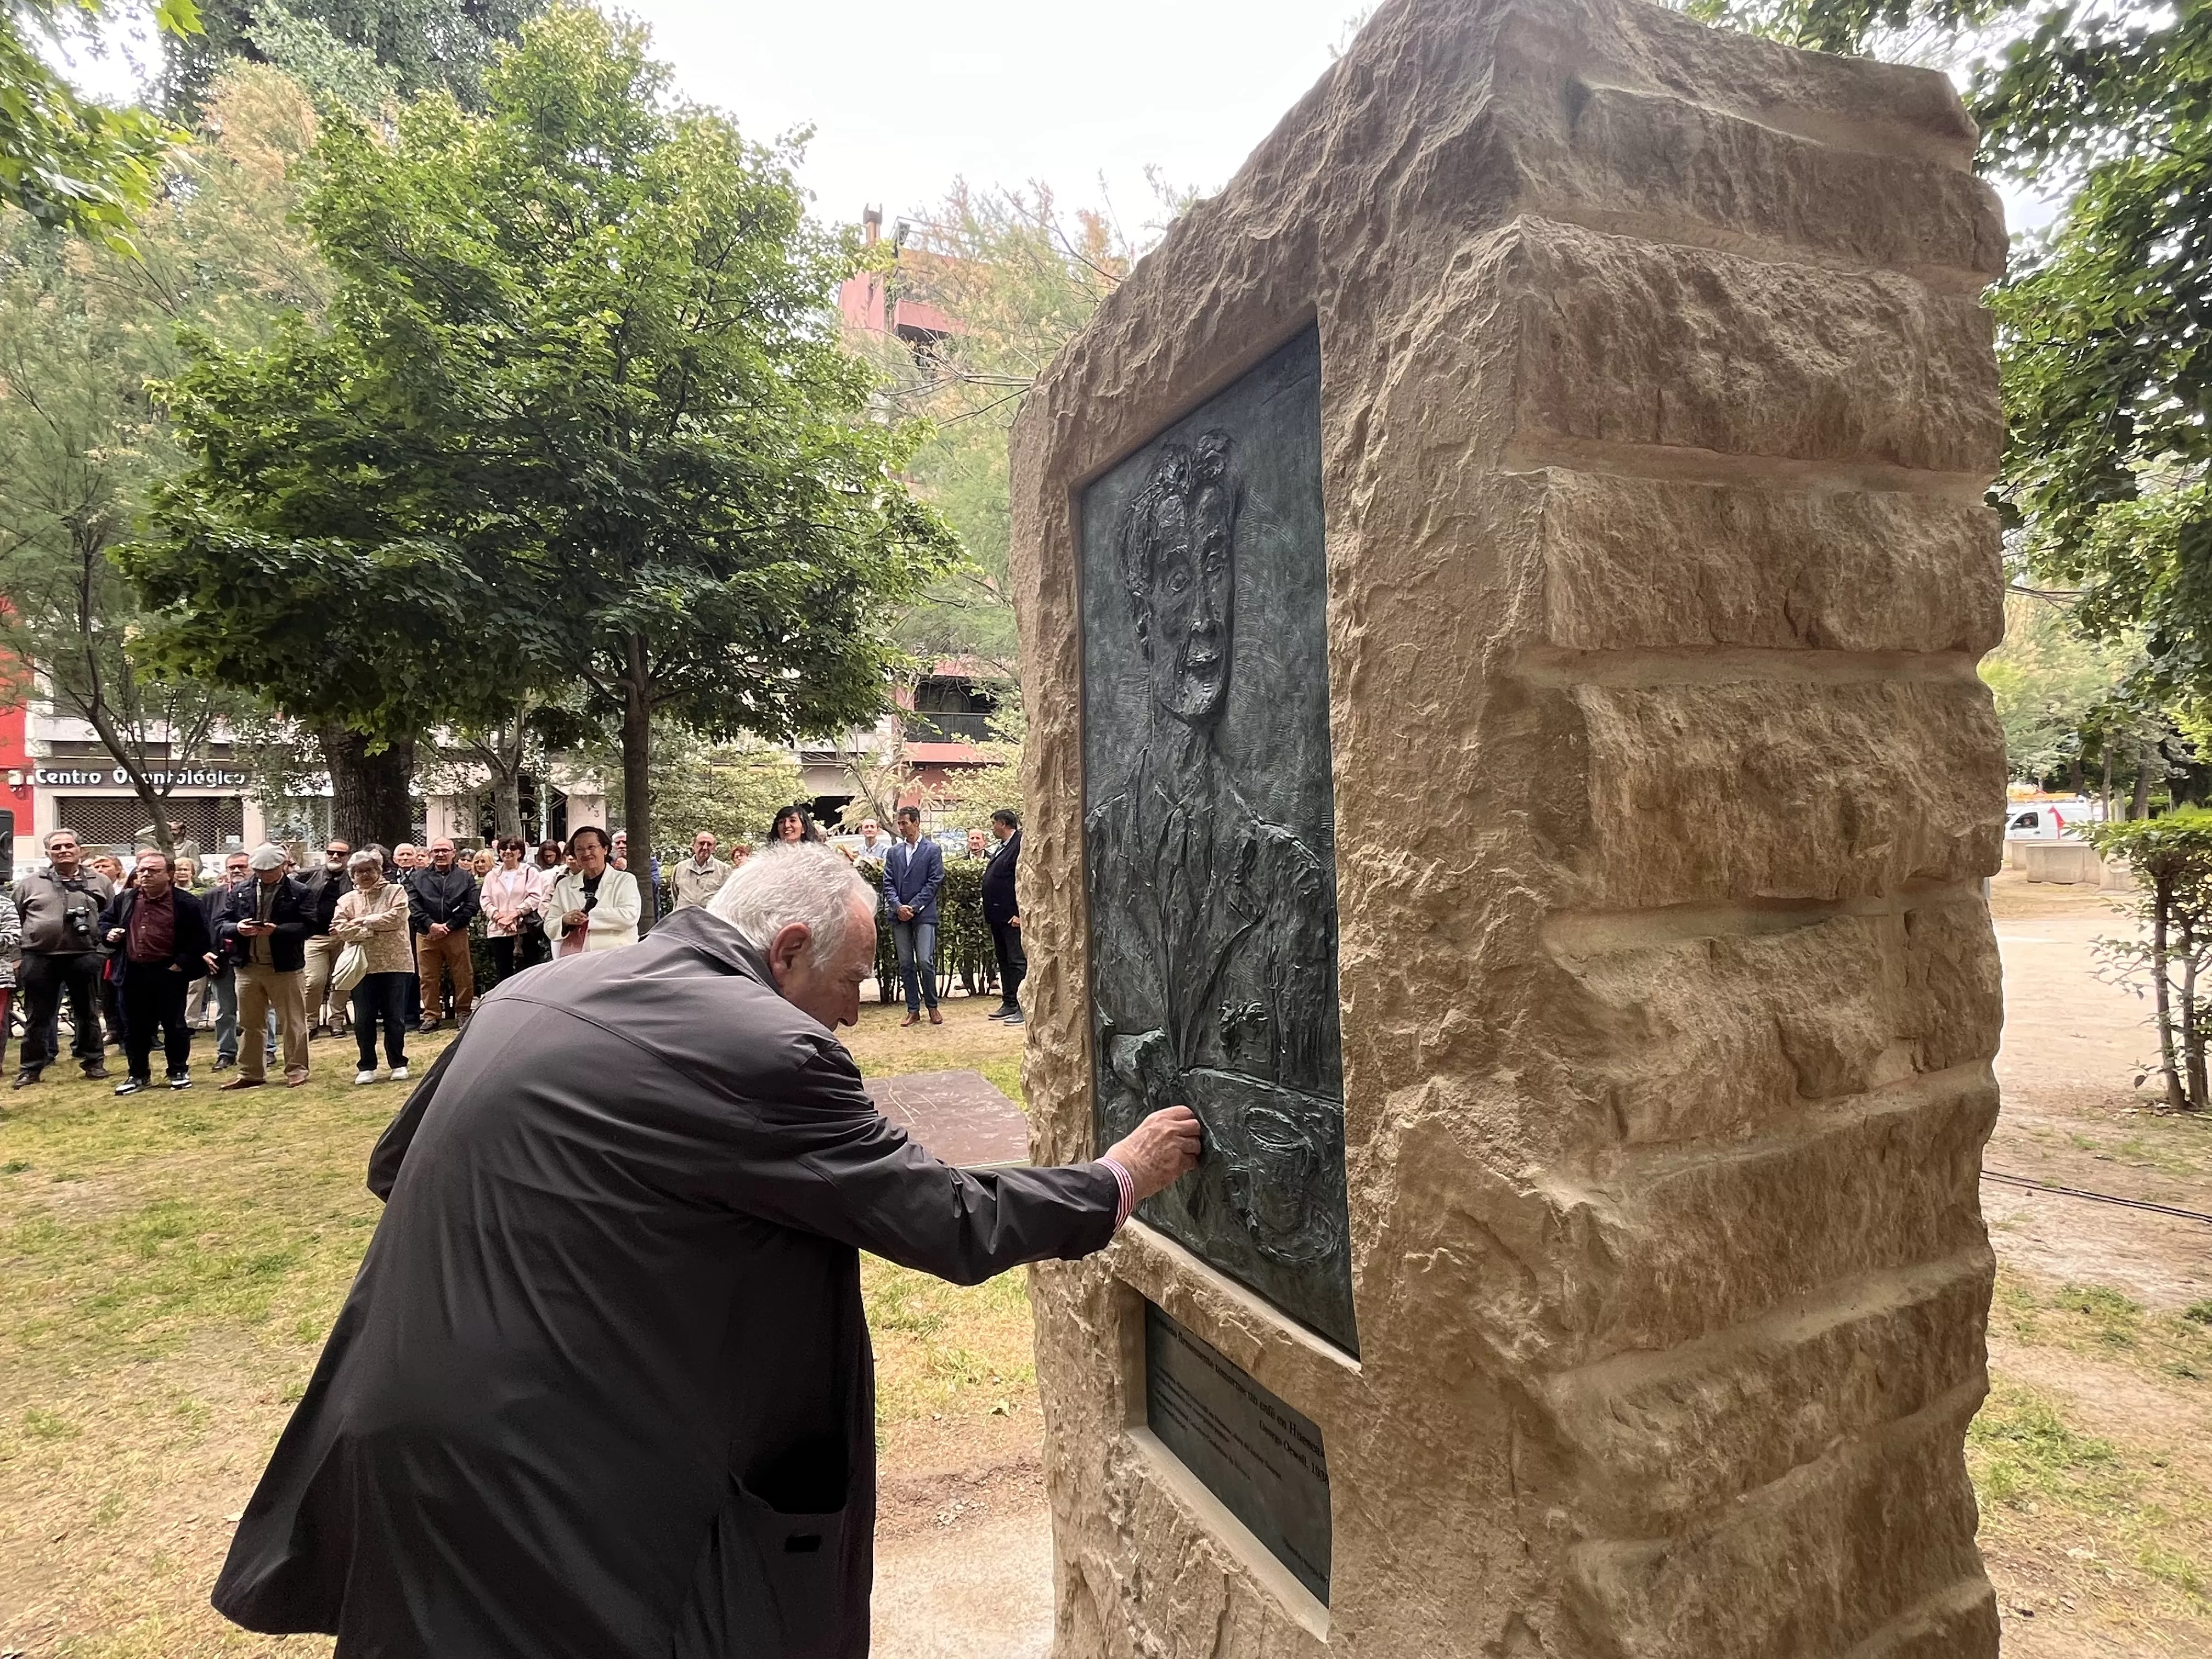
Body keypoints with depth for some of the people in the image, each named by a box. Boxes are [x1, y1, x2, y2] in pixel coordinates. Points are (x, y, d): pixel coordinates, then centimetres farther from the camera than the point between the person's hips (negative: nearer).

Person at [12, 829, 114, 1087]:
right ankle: (31, 1067, 16)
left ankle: (93, 1062, 19)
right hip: (39, 958, 0)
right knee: (37, 1017, 7)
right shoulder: (29, 883, 6)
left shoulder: (100, 882, 6)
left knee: (88, 1014, 9)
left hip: (84, 957, 0)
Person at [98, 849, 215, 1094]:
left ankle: (179, 1071, 19)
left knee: (174, 1026, 5)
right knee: (134, 1028, 12)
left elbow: (200, 938, -7)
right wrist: (109, 933, 2)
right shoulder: (124, 899, 7)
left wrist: (183, 963, -13)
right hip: (132, 974, 5)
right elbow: (105, 919, 24)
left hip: (169, 975, -5)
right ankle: (138, 1074, 24)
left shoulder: (186, 903, -8)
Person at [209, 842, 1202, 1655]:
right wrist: (1120, 1179, -1)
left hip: (408, 1429, 9)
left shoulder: (532, 995, 4)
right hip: (556, 1465, -8)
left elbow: (395, 1166, 16)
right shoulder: (764, 1048, -21)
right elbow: (951, 1225, -15)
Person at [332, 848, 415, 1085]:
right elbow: (340, 930, -3)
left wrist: (362, 922, -5)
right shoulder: (347, 900, 11)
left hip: (394, 964, -2)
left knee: (395, 1018, 3)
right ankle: (367, 1067, 16)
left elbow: (396, 918, -12)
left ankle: (398, 1064, 16)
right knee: (363, 1020, 5)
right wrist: (375, 929, -11)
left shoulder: (395, 891, 4)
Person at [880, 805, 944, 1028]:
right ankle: (913, 1010, 12)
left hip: (924, 915, -4)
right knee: (905, 964, 5)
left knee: (925, 962, -11)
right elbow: (888, 883, 8)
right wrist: (898, 906, -8)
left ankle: (933, 1007, 6)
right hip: (899, 916, 4)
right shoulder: (894, 852, 14)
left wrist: (913, 907, -10)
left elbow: (934, 882, -4)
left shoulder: (933, 850, 2)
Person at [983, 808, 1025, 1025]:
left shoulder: (1021, 844, -13)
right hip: (998, 915, 10)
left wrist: (1020, 914, -21)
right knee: (1004, 960, 14)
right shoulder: (1002, 847, 17)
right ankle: (1009, 1004, 21)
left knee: (1017, 960, -6)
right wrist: (988, 914, 17)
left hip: (1013, 916, -10)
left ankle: (1023, 1007, -3)